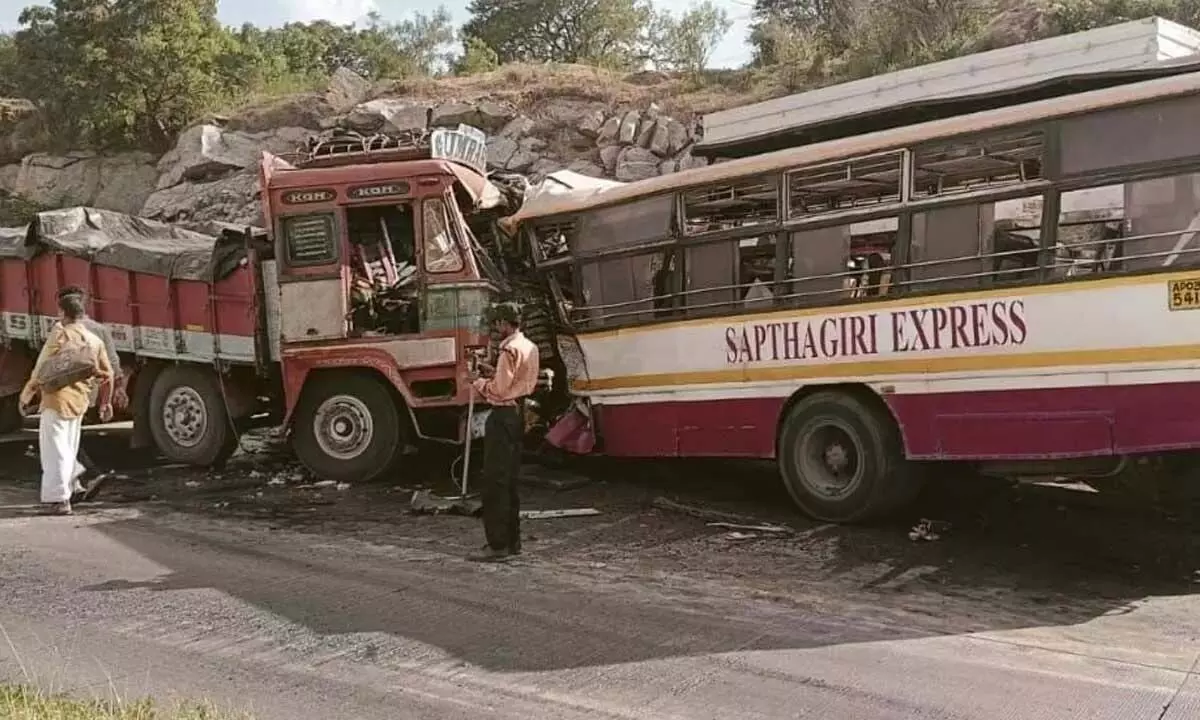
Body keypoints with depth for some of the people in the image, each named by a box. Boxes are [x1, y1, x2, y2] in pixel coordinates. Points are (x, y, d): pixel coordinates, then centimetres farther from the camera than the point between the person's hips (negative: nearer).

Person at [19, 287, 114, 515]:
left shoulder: (60, 332, -6)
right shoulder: (95, 340, 12)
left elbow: (43, 366, -10)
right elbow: (107, 374, 13)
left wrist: (27, 394, -3)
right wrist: (106, 402, 23)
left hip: (57, 399, -7)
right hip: (80, 402, 7)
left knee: (54, 449, -3)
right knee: (69, 449, 18)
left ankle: (57, 499, -6)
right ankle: (66, 491, 27)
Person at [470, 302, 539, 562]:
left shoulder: (510, 349, -17)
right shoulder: (530, 347, 12)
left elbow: (499, 390, -19)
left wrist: (480, 383, -1)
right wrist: (495, 374, 14)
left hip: (503, 415, -10)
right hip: (518, 412, 10)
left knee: (495, 481, -6)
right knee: (511, 479, 14)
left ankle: (499, 545, -4)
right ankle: (512, 540, 20)